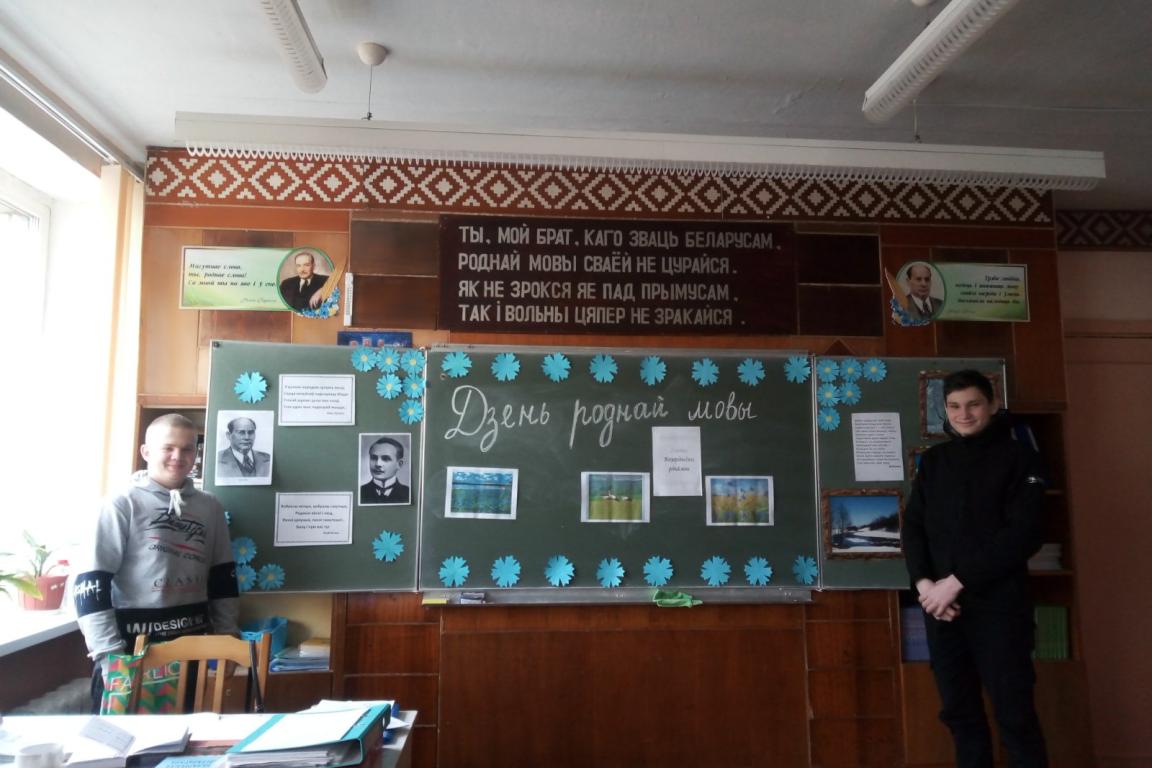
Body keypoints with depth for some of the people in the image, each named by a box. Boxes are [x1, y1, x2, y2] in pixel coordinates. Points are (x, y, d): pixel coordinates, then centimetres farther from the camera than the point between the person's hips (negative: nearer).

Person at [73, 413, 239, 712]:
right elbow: (90, 582, -12)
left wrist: (227, 638, 8)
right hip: (133, 646, -4)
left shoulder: (209, 507, 6)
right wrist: (110, 654, -16)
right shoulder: (123, 504, -9)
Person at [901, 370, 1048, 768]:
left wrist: (958, 581, -15)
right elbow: (912, 525, 8)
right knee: (958, 710, 11)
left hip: (998, 604, -4)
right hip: (941, 603, 4)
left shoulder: (1018, 457, -1)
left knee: (1014, 714, 0)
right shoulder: (933, 460, 12)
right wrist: (924, 583, -9)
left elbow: (1024, 534, -11)